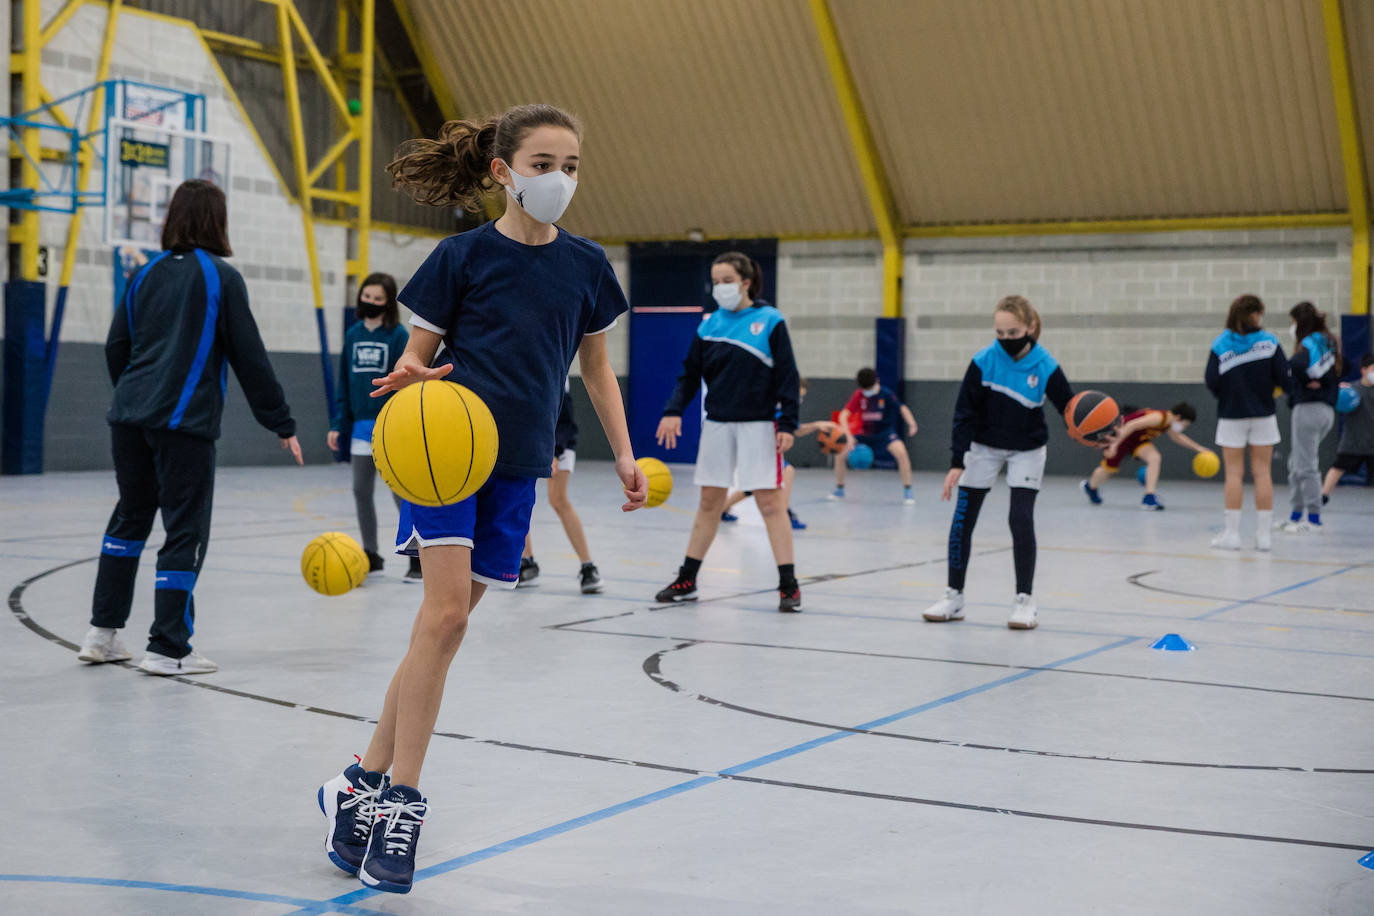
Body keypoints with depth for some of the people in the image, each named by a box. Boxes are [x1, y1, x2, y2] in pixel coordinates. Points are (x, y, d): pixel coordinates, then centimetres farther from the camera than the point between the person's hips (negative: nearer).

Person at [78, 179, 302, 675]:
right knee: (186, 531, 1)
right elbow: (249, 356, -4)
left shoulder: (146, 274, 11)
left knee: (130, 517, 19)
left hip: (129, 417, 6)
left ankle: (102, 633, 22)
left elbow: (116, 347, 13)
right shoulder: (221, 276, -3)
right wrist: (282, 423, 2)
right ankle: (166, 649, 2)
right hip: (185, 422, -6)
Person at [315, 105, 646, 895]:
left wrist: (625, 455, 9)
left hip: (515, 463, 4)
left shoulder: (585, 265, 7)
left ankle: (364, 785, 14)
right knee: (446, 611, -16)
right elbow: (418, 355, 2)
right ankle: (402, 800, -9)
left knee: (446, 621, 4)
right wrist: (411, 377, -22)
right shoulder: (463, 257, -4)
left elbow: (597, 365, 16)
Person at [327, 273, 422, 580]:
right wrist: (338, 424, 9)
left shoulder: (398, 335, -7)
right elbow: (345, 383, 12)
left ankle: (418, 558, 5)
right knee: (361, 491, 8)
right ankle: (370, 556, 21)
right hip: (361, 425, 5)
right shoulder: (353, 335, 8)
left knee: (400, 491, -4)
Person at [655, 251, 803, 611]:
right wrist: (674, 410, -8)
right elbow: (690, 374, 8)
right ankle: (686, 580, 17)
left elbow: (787, 376, -6)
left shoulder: (770, 321, -5)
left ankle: (788, 585, -1)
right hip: (717, 423, 4)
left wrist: (788, 424, -13)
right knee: (709, 502, 10)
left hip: (758, 425, -4)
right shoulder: (709, 325, 7)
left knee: (770, 502, -5)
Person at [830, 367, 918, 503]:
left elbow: (902, 408, -15)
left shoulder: (886, 394, -17)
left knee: (901, 452, -31)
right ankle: (839, 490, 11)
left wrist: (911, 423, -35)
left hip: (885, 431, -3)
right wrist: (848, 436, -30)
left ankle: (907, 492, -20)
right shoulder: (858, 395, -12)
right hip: (865, 433, 3)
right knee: (840, 453, -11)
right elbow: (844, 415, -17)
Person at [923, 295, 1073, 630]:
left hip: (1026, 451, -1)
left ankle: (1024, 600, 0)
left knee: (1021, 519, -12)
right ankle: (954, 597, 12)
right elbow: (965, 414, -15)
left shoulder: (1045, 367, -21)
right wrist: (957, 462, -17)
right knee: (962, 518, 0)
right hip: (984, 447, 1)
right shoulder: (984, 361, -20)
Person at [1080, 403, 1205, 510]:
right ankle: (1091, 486, 42)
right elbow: (1131, 425, -37)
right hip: (1121, 435, -7)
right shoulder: (1158, 417, -33)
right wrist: (1115, 445, -36)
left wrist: (1197, 448, 15)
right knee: (1107, 469, 9)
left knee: (1155, 458, -22)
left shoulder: (1169, 424, -6)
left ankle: (1149, 497, -23)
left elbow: (1177, 438, 17)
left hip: (1138, 438, 7)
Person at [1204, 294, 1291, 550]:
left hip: (1231, 416, 0)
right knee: (1262, 473, 6)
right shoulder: (1269, 342, -6)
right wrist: (1266, 385, 12)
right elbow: (1284, 378, -9)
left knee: (1234, 474, 5)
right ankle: (1263, 534, 7)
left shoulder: (1220, 345, -7)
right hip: (1263, 414, 1)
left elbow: (1212, 382, -11)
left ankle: (1232, 533, 5)